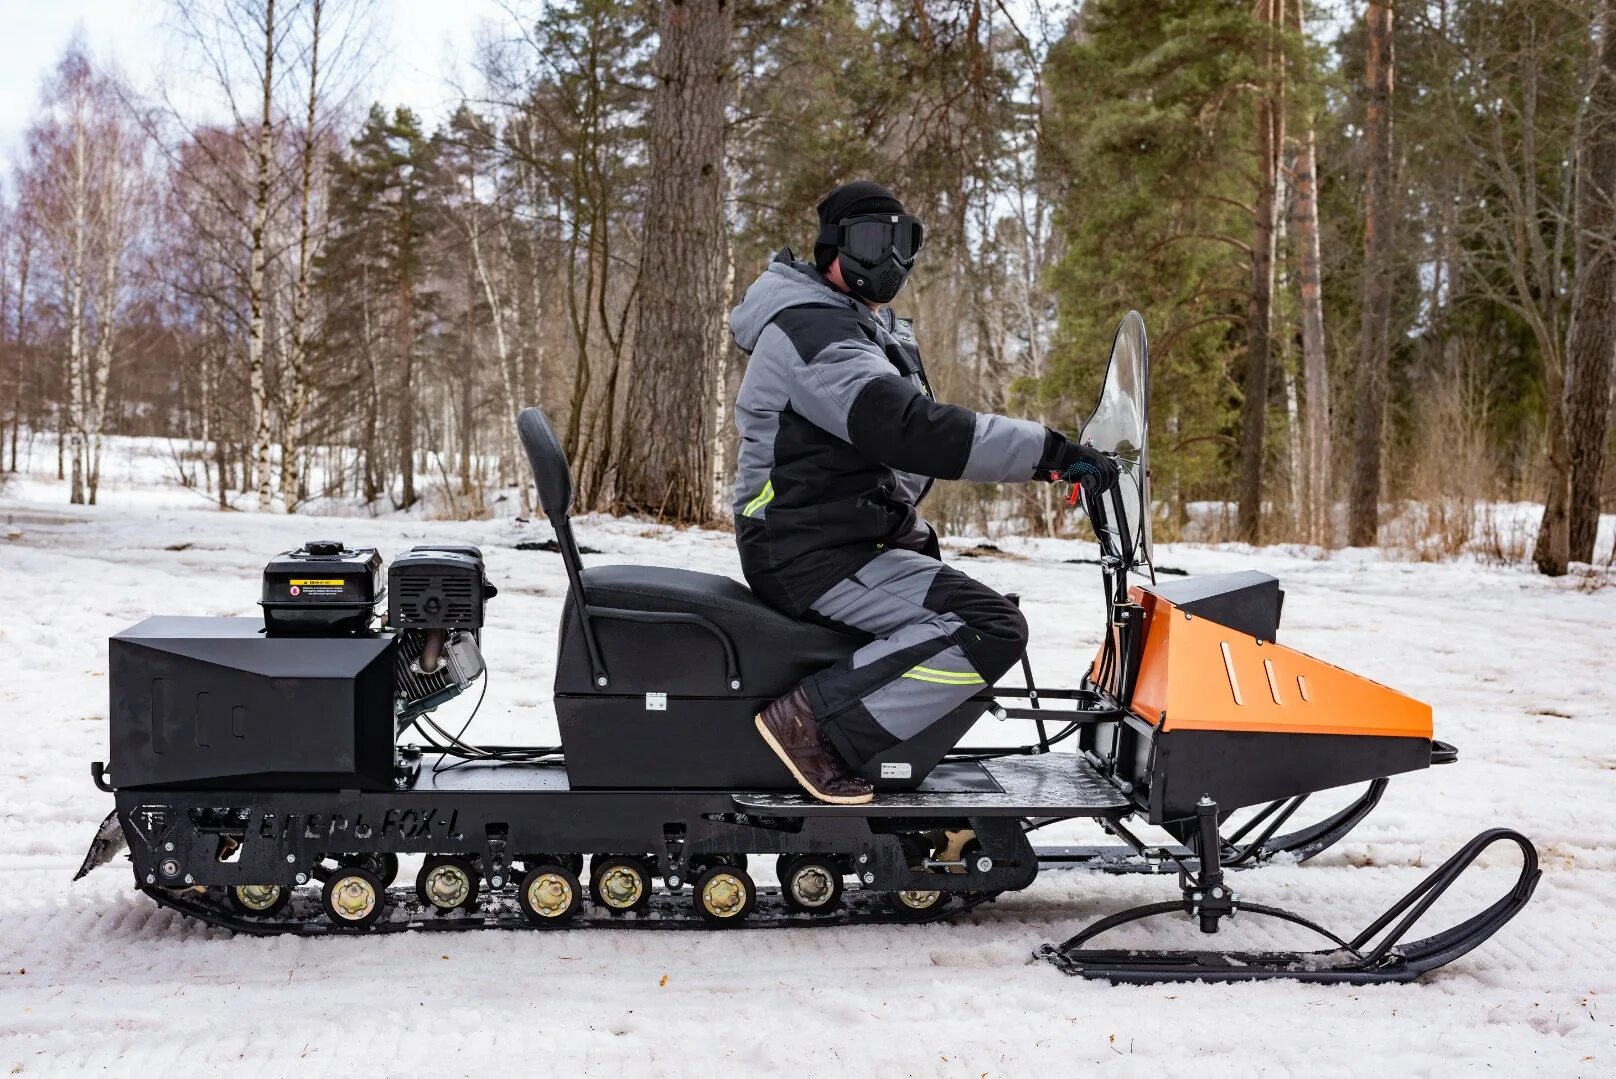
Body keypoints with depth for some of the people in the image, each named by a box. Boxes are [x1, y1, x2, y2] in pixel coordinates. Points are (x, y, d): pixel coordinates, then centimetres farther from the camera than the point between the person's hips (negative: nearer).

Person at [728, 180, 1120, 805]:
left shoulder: (868, 328, 19)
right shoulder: (812, 329, -17)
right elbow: (904, 428, -30)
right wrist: (1049, 452, -32)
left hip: (859, 536, 11)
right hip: (814, 553, -11)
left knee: (983, 608, 26)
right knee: (991, 629, -24)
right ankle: (812, 723, -24)